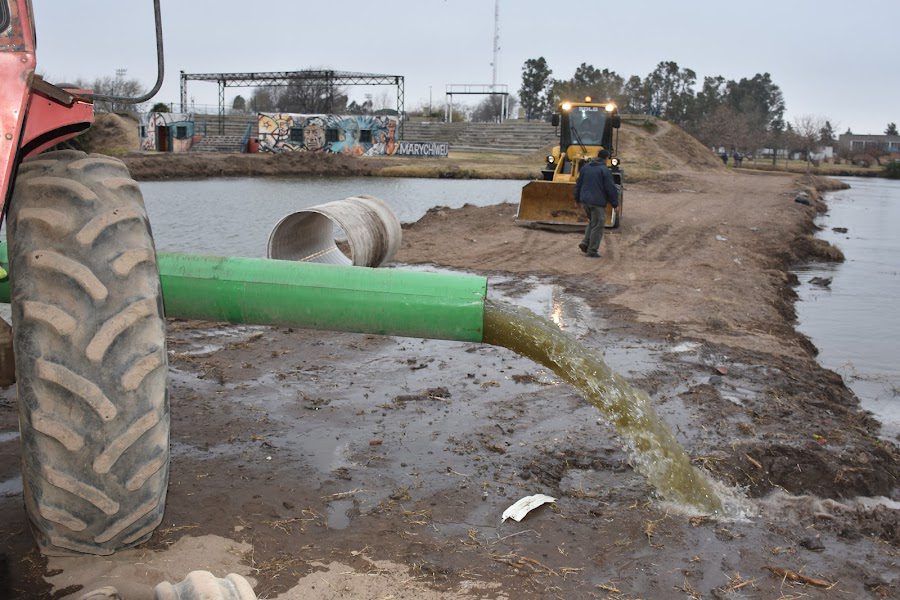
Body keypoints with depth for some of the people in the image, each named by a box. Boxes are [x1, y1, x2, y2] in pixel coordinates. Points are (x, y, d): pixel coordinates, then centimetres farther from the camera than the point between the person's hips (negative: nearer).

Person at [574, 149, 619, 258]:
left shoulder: (585, 167, 7)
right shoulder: (604, 170, -12)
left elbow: (579, 184, 13)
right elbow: (611, 189, -12)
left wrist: (577, 199, 24)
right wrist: (615, 204, -2)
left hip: (585, 201, 7)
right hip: (598, 202, -7)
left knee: (592, 222, 23)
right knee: (597, 226, 3)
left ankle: (585, 243, 12)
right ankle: (592, 251, 4)